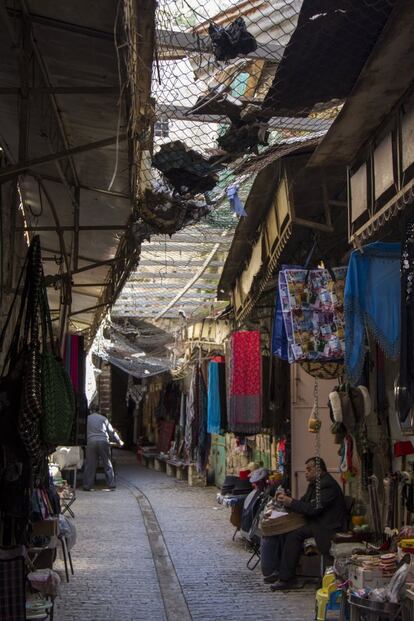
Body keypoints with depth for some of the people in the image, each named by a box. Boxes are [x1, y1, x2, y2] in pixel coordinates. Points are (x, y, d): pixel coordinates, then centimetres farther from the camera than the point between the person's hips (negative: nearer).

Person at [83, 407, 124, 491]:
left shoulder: (87, 419, 15)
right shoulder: (103, 418, 15)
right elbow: (111, 432, 16)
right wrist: (119, 441, 26)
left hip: (91, 442, 0)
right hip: (104, 442, 0)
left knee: (90, 465, 3)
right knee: (107, 464, 6)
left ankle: (87, 486, 3)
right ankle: (111, 485, 5)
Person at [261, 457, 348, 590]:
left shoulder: (327, 484, -16)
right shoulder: (314, 484, 17)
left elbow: (314, 509, -24)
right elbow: (303, 503, 15)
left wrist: (291, 502, -23)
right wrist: (287, 500, -2)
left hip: (328, 526, -10)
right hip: (316, 522, 10)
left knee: (294, 534, -27)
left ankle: (287, 578, -22)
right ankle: (281, 570, -4)